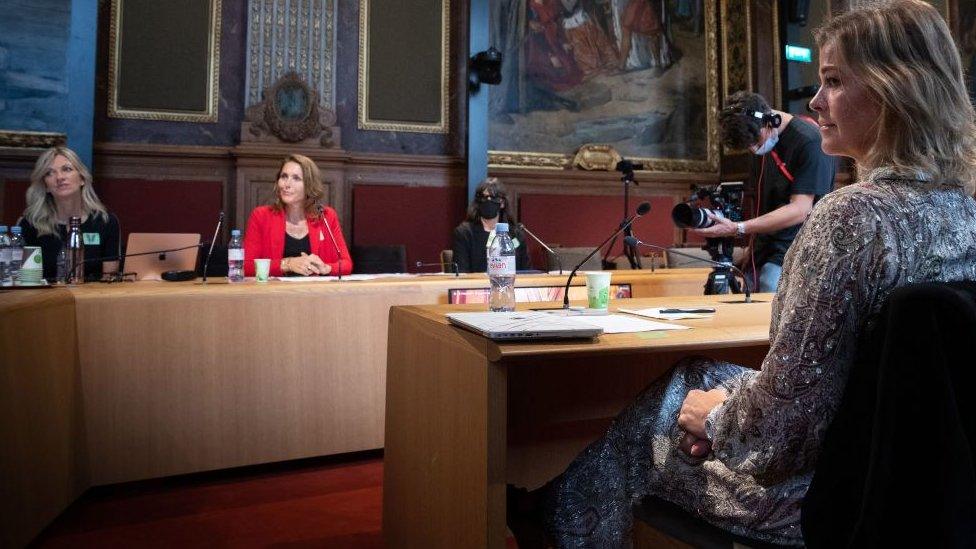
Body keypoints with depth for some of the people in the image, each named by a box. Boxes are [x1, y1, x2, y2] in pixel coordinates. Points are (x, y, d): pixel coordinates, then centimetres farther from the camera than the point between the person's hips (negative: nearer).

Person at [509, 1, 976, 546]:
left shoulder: (851, 215, -28)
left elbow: (785, 420, -29)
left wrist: (712, 415, -8)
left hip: (811, 495, -8)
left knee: (633, 428, 13)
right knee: (697, 375, 23)